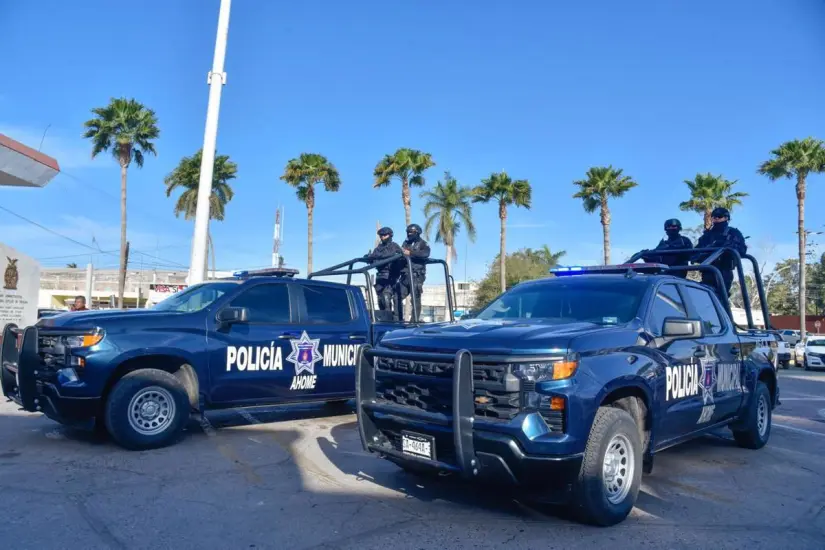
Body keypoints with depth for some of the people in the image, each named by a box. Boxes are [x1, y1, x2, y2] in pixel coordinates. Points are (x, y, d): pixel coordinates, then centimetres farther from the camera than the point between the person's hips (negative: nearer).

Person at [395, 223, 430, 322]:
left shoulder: (422, 244, 3)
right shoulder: (406, 243, 21)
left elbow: (425, 254, -18)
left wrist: (411, 253, -24)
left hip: (416, 276, -6)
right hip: (405, 276, 6)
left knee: (416, 299, -6)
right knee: (397, 297, 1)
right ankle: (398, 319, 8)